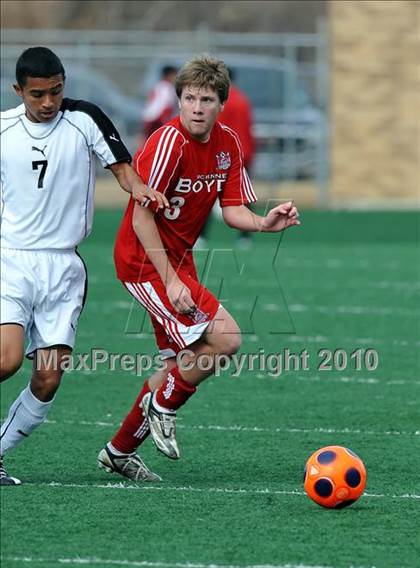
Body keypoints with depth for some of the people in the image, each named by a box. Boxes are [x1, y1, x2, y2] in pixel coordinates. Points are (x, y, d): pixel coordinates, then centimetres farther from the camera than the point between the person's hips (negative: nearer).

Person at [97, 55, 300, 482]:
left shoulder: (228, 144, 2)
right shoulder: (169, 143, -21)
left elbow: (232, 209, 5)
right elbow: (141, 215, -21)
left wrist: (263, 223, -18)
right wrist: (170, 280, -25)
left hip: (178, 260, 9)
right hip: (145, 261, -9)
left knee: (182, 363, 13)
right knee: (225, 338, -18)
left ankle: (119, 450, 26)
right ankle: (162, 407, 4)